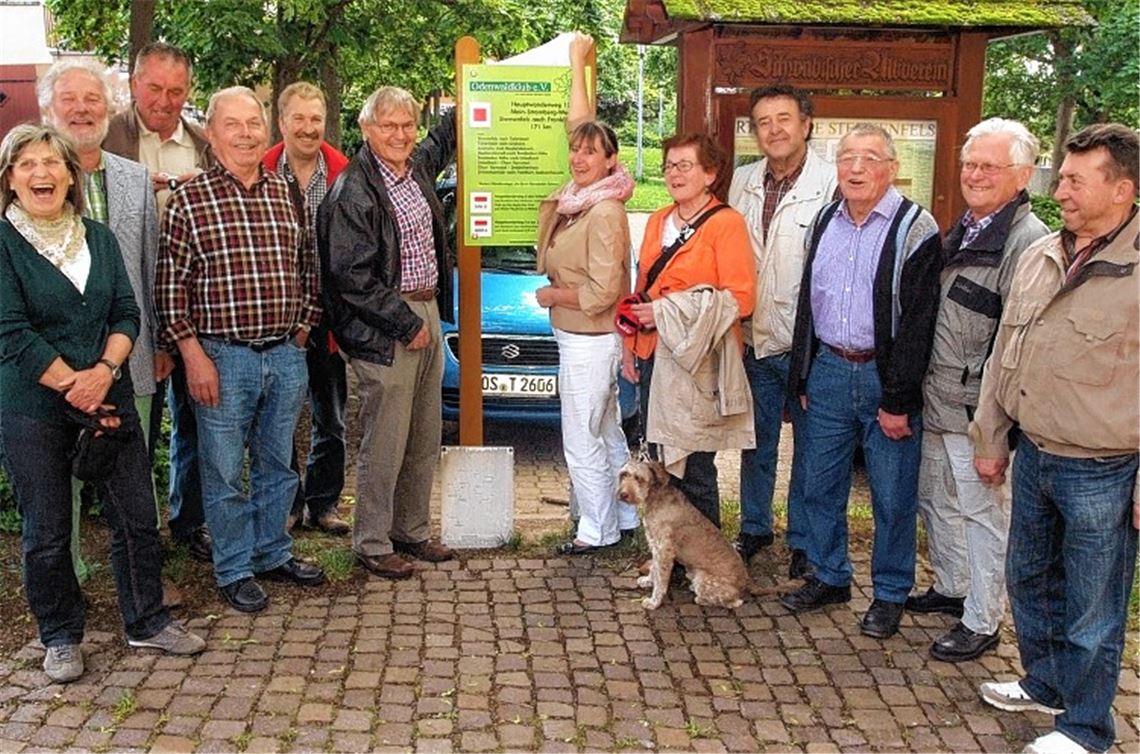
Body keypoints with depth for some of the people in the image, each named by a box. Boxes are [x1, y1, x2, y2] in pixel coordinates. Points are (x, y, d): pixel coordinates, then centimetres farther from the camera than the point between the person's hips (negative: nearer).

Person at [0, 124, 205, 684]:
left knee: (137, 516, 8)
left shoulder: (99, 238, 8)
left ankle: (147, 622, 25)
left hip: (109, 399, 4)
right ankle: (60, 637, 25)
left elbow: (127, 314, 4)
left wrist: (105, 372, -14)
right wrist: (77, 389, -14)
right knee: (46, 532, 7)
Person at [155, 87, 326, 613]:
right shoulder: (189, 200, -6)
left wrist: (302, 333, 8)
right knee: (225, 472, 6)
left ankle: (273, 554, 32)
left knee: (278, 466, 16)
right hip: (223, 357, -4)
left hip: (287, 354, 4)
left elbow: (309, 272, 15)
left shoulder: (288, 195, 8)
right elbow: (169, 287, -8)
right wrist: (194, 356, -12)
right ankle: (235, 570, 20)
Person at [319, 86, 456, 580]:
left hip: (426, 313, 8)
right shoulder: (353, 191, -15)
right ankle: (372, 544, 12)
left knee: (426, 439, 15)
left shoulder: (417, 168, 9)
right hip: (384, 332, -8)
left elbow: (442, 143, 35)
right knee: (385, 444, -2)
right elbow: (352, 277, -18)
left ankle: (412, 530, 29)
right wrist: (407, 324, -16)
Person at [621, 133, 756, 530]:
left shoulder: (726, 223, -7)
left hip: (697, 360, -6)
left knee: (693, 468, -2)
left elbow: (740, 298, -14)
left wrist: (667, 312, -15)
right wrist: (630, 344, 13)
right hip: (653, 356, 7)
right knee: (660, 462, 10)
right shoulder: (657, 221, 15)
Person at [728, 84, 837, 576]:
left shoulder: (832, 184, -13)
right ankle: (754, 528, 35)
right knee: (756, 443, 19)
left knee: (810, 448, 9)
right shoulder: (742, 182, 5)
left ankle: (804, 542, 25)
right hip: (753, 339, 5)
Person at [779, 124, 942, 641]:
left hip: (885, 375, -5)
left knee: (892, 496, 5)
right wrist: (801, 378, 12)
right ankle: (829, 578, 31)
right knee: (820, 485, 13)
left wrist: (898, 400, -16)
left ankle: (890, 594, 22)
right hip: (828, 370, 6)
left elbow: (917, 321, -13)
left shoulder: (915, 228, -10)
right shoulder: (824, 221, 9)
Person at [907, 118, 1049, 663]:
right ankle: (951, 589, 40)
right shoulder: (963, 231, 12)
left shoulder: (1028, 241, -18)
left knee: (982, 513, 4)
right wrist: (921, 385, 17)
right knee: (934, 499, 21)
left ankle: (982, 622, 18)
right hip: (937, 400, 9)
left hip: (977, 411, -9)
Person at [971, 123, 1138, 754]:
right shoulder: (1038, 257, 5)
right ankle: (1045, 684, 44)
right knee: (1028, 580, 22)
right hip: (1034, 457, 7)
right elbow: (1003, 355, 14)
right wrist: (990, 439, 16)